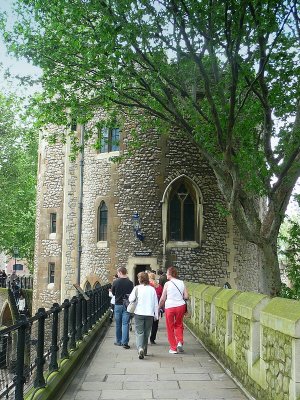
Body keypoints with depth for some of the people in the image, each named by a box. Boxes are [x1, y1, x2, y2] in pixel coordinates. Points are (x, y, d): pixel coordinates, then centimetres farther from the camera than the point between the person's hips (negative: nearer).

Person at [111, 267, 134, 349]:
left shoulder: (115, 282, -8)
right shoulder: (130, 282, -9)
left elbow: (113, 293, 5)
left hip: (118, 305, 1)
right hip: (127, 305, 0)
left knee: (118, 324, 13)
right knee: (125, 324, 1)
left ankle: (119, 341, 22)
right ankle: (125, 342, -6)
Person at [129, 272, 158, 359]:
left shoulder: (137, 288, -6)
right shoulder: (152, 289, 2)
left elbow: (130, 299, -5)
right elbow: (156, 303, 5)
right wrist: (156, 315, 12)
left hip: (139, 313, -3)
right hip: (150, 314, 3)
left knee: (139, 332, -1)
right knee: (146, 333, 15)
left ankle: (140, 348, -22)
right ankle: (145, 350, 24)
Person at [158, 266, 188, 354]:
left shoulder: (167, 284, -7)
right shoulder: (182, 283, 1)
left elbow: (163, 298, -4)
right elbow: (186, 296, 0)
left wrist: (159, 307, 10)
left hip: (169, 307, -3)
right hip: (180, 306, 3)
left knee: (170, 328, 10)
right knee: (179, 325, 22)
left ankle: (173, 348, 13)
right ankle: (180, 342, 3)